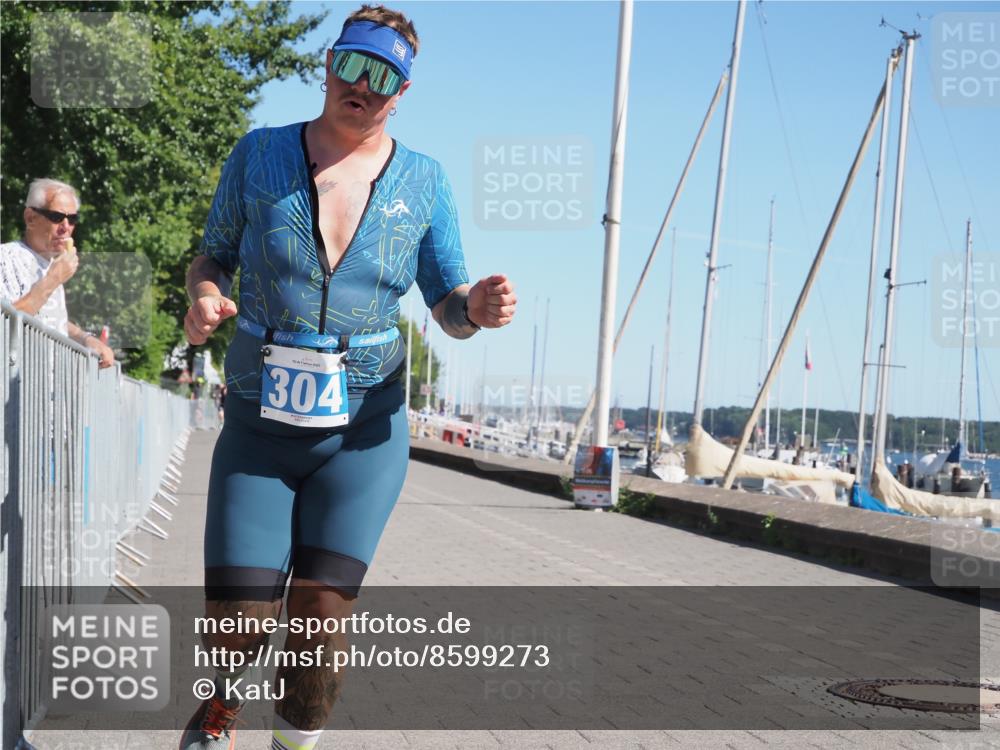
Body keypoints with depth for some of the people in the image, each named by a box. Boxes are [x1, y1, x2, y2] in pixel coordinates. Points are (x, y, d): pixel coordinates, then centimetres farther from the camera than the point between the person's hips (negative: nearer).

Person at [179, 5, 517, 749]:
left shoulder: (422, 180, 1)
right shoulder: (260, 155, 0)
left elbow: (449, 309, 4)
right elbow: (214, 257, 9)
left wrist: (478, 307, -20)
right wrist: (204, 297, -15)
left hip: (364, 433, 0)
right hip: (260, 428, 0)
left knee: (323, 613, -9)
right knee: (237, 622, -4)